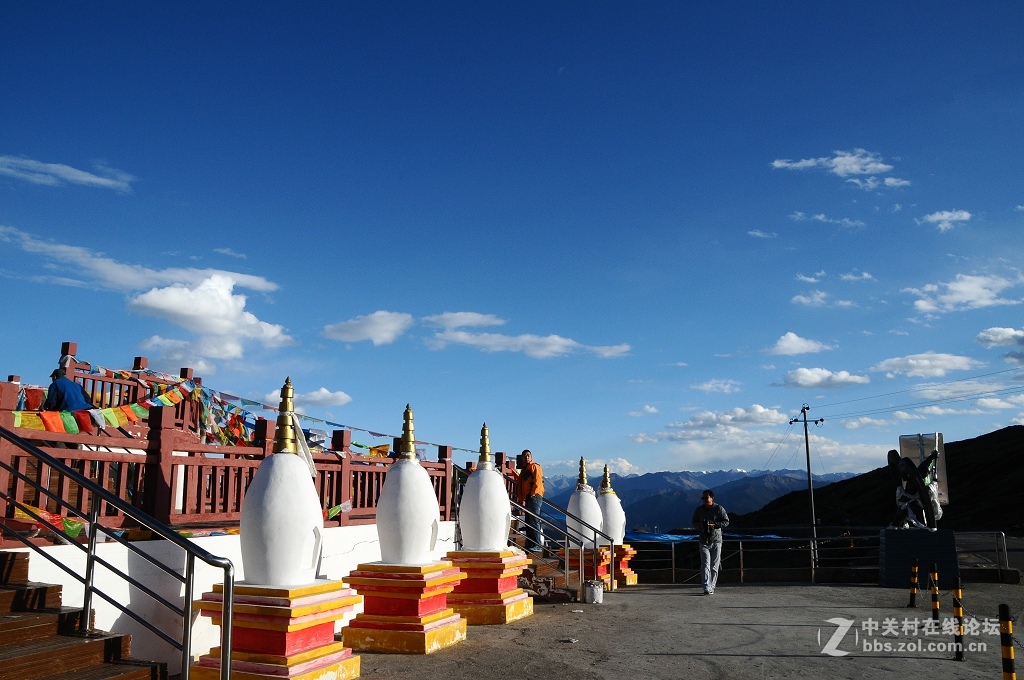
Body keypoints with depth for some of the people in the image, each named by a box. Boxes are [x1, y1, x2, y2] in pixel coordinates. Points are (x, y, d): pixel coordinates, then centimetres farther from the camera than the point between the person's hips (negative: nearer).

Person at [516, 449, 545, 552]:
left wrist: (532, 495, -16)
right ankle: (530, 545, 13)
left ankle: (538, 545, -15)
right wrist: (522, 500, 11)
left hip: (534, 497, -9)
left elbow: (537, 482, -13)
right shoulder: (524, 470, 24)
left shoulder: (535, 466, -2)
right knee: (528, 523, 9)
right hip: (527, 499, 9)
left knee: (534, 521, -13)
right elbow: (520, 487, 22)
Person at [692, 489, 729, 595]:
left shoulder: (719, 509, -2)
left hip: (716, 541, -1)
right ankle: (707, 588, -16)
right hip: (704, 541, 1)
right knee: (705, 565, -10)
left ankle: (712, 587, 14)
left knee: (714, 566, 4)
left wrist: (714, 525, -17)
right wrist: (700, 525, -8)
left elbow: (726, 522, -3)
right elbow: (694, 522, 15)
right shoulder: (699, 509, 6)